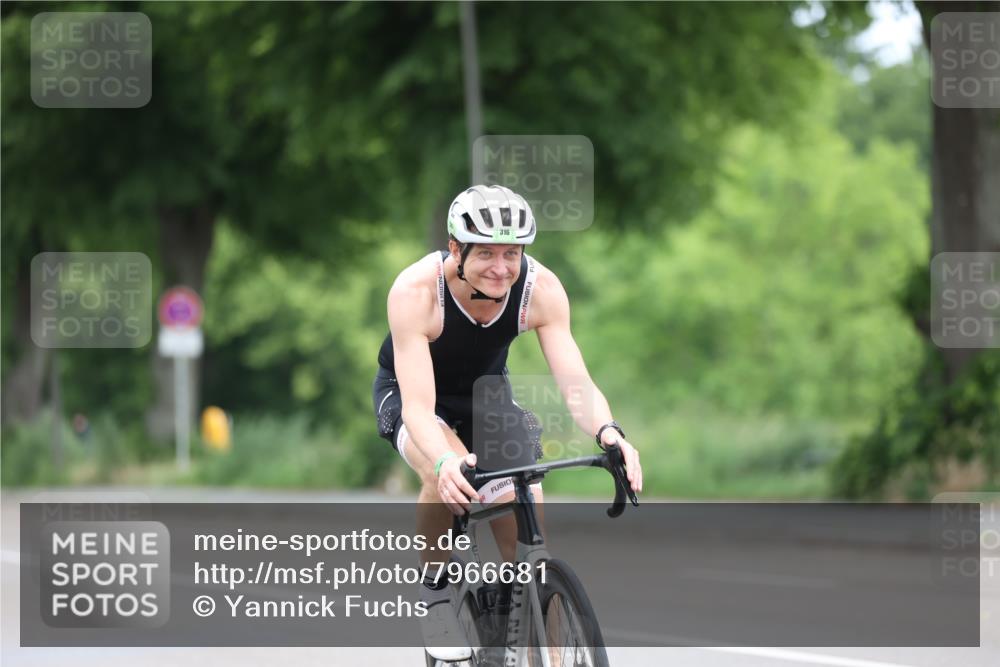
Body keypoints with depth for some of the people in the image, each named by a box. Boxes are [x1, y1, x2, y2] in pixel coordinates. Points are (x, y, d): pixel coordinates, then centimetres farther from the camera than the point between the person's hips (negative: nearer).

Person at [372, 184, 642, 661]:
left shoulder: (541, 289, -28)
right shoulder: (415, 291, -36)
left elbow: (575, 380, -32)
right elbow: (419, 408, -41)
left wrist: (608, 433, -53)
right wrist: (446, 461, -62)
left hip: (486, 393, 3)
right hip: (407, 394, -3)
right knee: (449, 475, -36)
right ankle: (434, 592, -12)